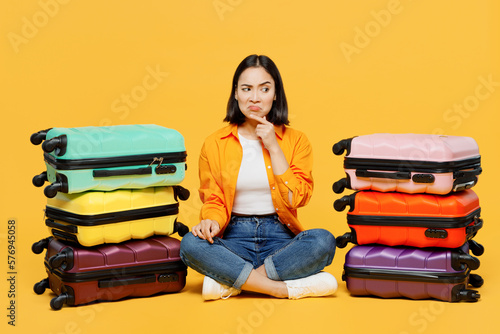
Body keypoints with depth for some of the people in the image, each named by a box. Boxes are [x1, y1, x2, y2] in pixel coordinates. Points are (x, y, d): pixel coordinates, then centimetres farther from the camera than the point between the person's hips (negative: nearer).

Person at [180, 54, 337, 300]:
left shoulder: (296, 140, 6)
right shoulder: (214, 144, 6)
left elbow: (296, 199, -5)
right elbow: (214, 200, 6)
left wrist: (273, 147, -8)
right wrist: (212, 222, -18)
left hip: (280, 237, 0)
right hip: (234, 239, 0)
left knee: (323, 241, -31)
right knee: (191, 244, -31)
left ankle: (230, 281, -25)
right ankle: (287, 288, -29)